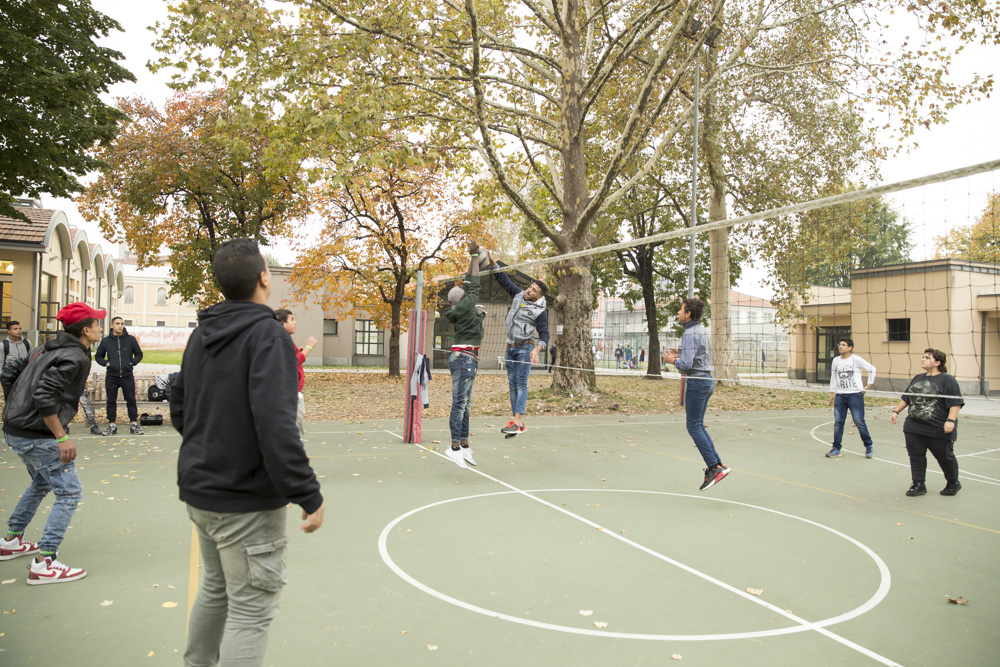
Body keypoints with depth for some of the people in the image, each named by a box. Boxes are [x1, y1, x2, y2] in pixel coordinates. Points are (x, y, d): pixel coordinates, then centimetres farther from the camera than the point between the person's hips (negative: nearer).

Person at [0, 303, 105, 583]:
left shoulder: (48, 348, 11)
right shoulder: (75, 357, -18)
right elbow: (44, 396, -26)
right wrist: (62, 438, -21)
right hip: (38, 436, -10)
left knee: (41, 483, 29)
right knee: (69, 492, -4)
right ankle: (43, 564, -4)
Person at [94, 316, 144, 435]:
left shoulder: (130, 339, 4)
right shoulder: (106, 341, 7)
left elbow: (139, 354, 11)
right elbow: (98, 356, 16)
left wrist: (132, 363, -4)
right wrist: (106, 363, -1)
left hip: (127, 376, -1)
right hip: (111, 376, 1)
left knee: (131, 401, 3)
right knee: (111, 402, 6)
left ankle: (134, 424, 9)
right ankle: (112, 425, 15)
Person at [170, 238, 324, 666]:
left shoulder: (201, 335, 7)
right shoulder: (268, 335, -18)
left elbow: (178, 407, 16)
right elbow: (275, 424, -27)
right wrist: (308, 496, -23)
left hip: (199, 490, 9)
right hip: (247, 500, -8)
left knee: (215, 586, 26)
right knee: (252, 607, 3)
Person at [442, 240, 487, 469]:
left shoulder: (464, 307, 12)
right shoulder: (465, 307, -11)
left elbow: (469, 284, 21)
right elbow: (474, 286, -8)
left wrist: (474, 258, 23)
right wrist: (474, 256, 0)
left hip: (465, 358, 10)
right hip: (464, 357, -10)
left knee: (465, 403, 10)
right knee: (460, 402, -11)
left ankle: (464, 445, 13)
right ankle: (455, 447, -12)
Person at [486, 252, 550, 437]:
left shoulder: (540, 312, -7)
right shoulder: (519, 295, 9)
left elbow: (544, 335, -9)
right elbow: (503, 279, 14)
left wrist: (537, 349, -27)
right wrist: (491, 261, 7)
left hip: (525, 348, -7)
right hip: (511, 347, 7)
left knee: (521, 384, -13)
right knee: (512, 384, 3)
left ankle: (517, 421, -20)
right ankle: (520, 422, 4)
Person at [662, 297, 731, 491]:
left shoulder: (690, 334, -16)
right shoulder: (703, 331, 14)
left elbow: (686, 364, -22)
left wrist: (673, 361, -4)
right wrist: (680, 355, 15)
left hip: (696, 382, -10)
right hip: (706, 380, 10)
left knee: (694, 426, -5)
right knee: (698, 426, 14)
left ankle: (715, 467, -6)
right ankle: (717, 465, 13)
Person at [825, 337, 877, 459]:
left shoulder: (856, 359, -4)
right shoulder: (836, 360, 10)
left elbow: (872, 369, 2)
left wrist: (868, 385, 0)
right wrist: (832, 393, 13)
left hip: (855, 395, -4)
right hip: (840, 395, 4)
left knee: (859, 422, -2)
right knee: (838, 422, -1)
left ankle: (869, 445, 18)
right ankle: (836, 448, 4)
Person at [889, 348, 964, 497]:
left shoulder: (947, 380, -8)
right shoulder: (917, 378, 13)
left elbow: (955, 403, -14)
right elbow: (906, 398, 22)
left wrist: (951, 420, -24)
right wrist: (896, 411, 15)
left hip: (939, 430, -6)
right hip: (913, 428, 6)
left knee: (945, 457, 10)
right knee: (916, 456, 3)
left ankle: (953, 484, 30)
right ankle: (919, 485, 12)